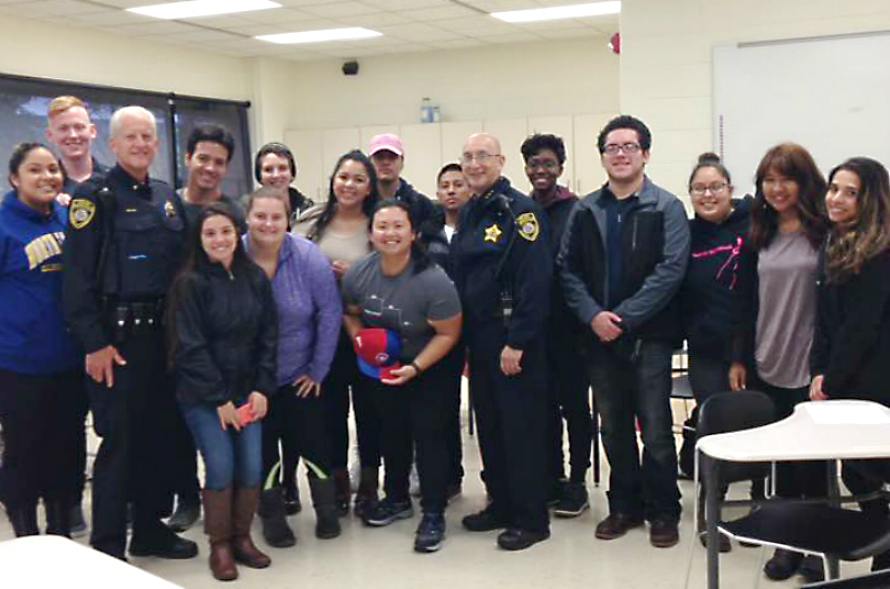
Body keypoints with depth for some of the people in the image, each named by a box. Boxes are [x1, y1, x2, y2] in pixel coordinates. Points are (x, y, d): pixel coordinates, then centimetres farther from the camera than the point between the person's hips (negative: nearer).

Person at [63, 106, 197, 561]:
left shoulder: (167, 197, 13)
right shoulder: (95, 197, -7)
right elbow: (77, 276, -12)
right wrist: (95, 343, -17)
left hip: (164, 333, 7)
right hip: (118, 336, -6)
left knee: (160, 432, 12)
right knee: (120, 439, -3)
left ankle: (150, 529, 26)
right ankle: (106, 548, 10)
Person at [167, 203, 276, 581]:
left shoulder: (255, 278, 4)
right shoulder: (190, 283, -9)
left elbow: (269, 337, 6)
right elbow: (190, 347, -11)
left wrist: (262, 389, -3)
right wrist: (219, 398, -13)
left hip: (247, 391, 4)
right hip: (202, 395, -4)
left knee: (252, 467, -2)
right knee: (221, 467, -9)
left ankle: (241, 537, 19)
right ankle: (219, 546, 9)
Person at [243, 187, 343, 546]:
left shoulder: (309, 257, -13)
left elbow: (330, 313, -8)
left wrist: (319, 368, -6)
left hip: (300, 377, 0)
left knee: (312, 442, 6)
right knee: (261, 448, 9)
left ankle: (326, 510, 29)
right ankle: (272, 516, 29)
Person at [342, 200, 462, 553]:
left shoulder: (433, 281, -28)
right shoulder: (358, 274, -14)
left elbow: (449, 333, -21)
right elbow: (350, 312, 6)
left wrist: (415, 368, -28)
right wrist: (359, 339, -13)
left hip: (427, 369, -5)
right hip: (381, 366, 5)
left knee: (429, 437, -7)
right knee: (393, 433, 18)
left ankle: (433, 515, 7)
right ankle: (397, 499, 37)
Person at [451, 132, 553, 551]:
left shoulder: (520, 210, -12)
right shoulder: (467, 214, 14)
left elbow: (535, 280, -19)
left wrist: (517, 341, -22)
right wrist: (463, 337, 12)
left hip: (513, 342, -8)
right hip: (478, 339, 8)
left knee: (521, 426, -1)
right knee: (488, 424, 15)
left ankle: (531, 519, 9)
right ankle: (501, 504, 28)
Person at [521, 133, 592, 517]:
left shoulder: (577, 211, -6)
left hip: (568, 325, -4)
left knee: (574, 403, 5)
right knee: (544, 403, 12)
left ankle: (577, 482, 16)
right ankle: (553, 478, 24)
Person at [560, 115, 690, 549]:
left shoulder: (666, 208, -3)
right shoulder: (585, 211, 9)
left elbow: (670, 270, -12)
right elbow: (568, 269, 4)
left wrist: (624, 317, -16)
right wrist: (592, 315, -11)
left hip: (649, 335, -4)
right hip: (599, 336, 4)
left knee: (656, 429, 2)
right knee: (614, 429, 13)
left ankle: (663, 512, 17)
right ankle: (624, 506, 26)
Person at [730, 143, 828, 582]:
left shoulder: (825, 232, -4)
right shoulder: (757, 236, 10)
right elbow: (744, 300, 11)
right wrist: (739, 358, 7)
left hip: (810, 369, -4)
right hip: (766, 366, 4)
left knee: (812, 461, 4)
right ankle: (788, 543, 21)